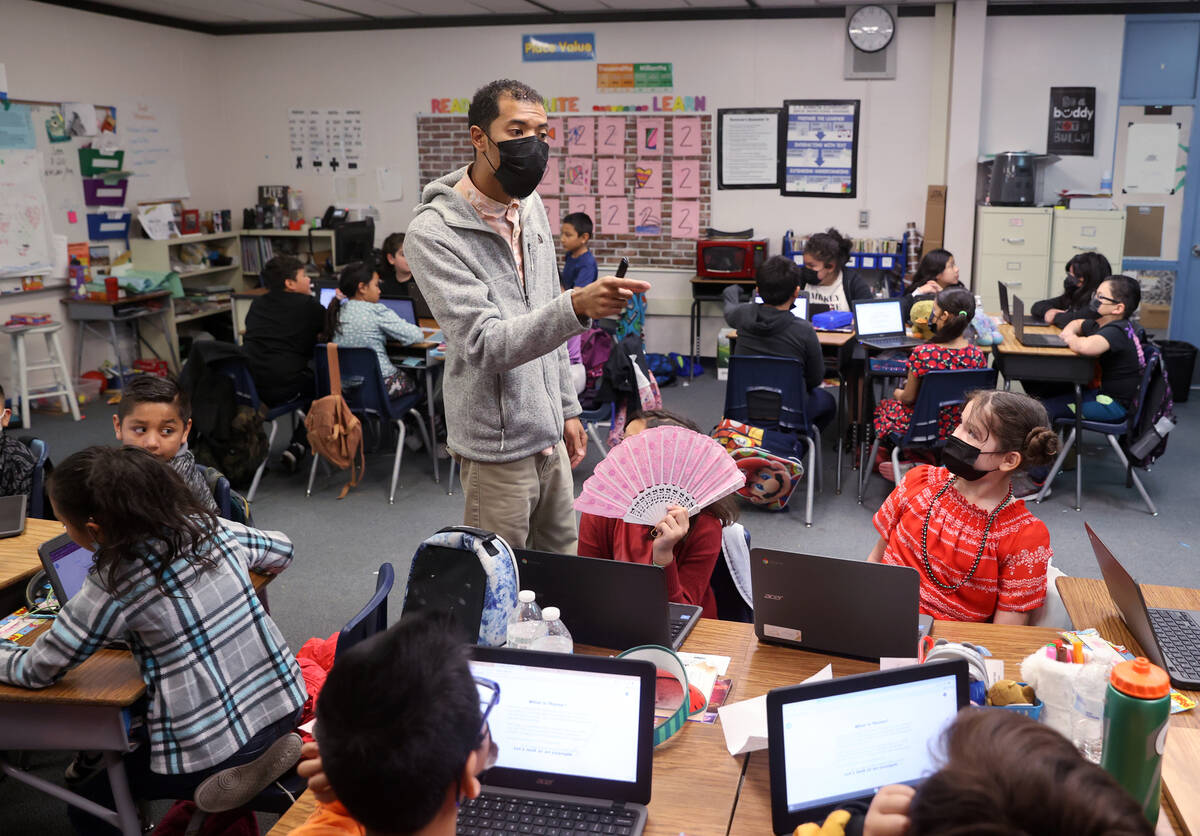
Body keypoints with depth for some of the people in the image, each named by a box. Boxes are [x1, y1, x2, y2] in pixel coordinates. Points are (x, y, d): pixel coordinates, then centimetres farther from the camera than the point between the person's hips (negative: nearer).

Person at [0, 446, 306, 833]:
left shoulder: (114, 584, -17)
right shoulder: (209, 526, -4)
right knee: (137, 736, 33)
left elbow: (35, 670, -6)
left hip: (211, 749, -6)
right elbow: (281, 549, 15)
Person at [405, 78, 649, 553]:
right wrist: (577, 306, -40)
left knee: (564, 572, 18)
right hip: (497, 449, -7)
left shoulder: (531, 206, 6)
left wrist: (567, 406, 16)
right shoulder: (432, 233, -18)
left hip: (549, 435, 7)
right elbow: (486, 344, -27)